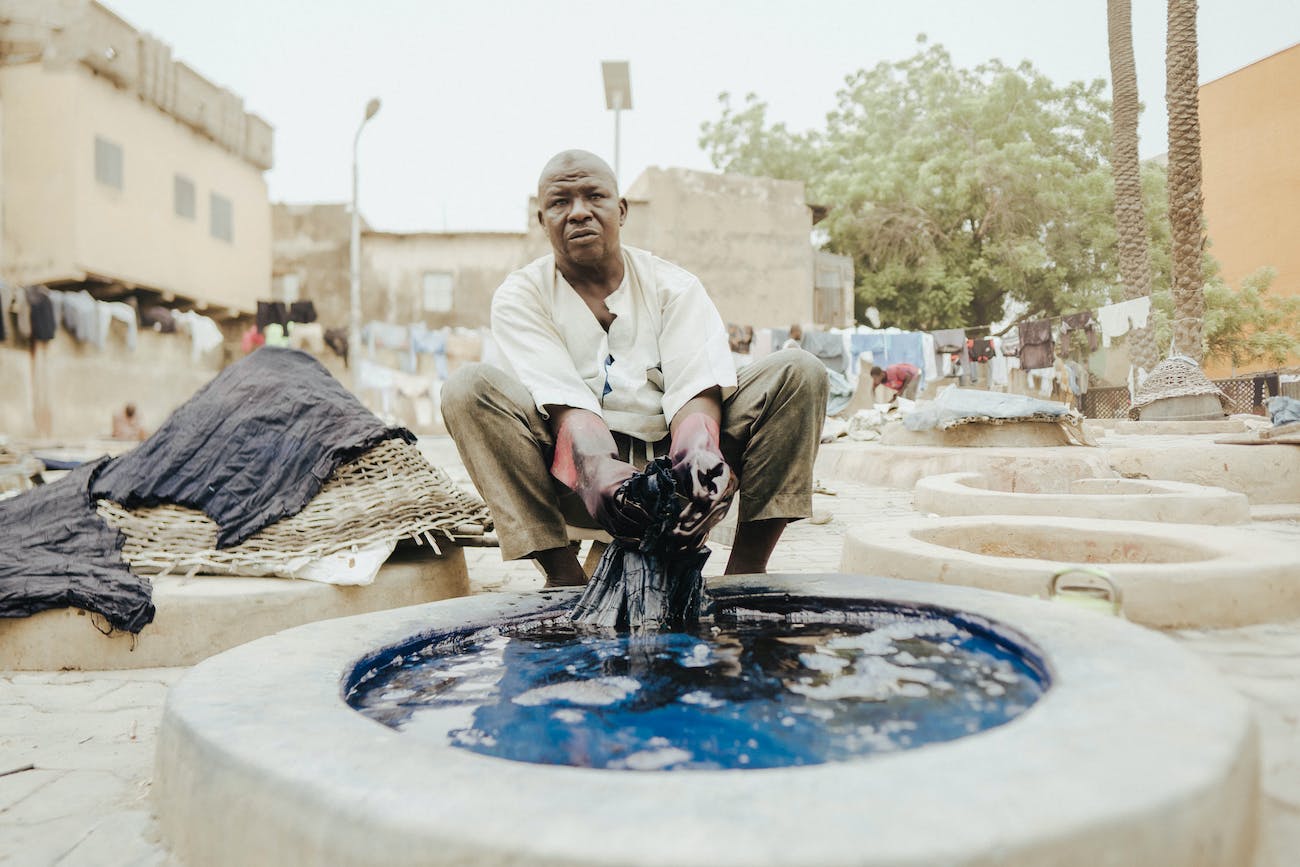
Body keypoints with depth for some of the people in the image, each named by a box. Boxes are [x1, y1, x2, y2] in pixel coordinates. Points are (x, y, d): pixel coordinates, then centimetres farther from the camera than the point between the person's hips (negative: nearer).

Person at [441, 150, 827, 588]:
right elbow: (564, 402, -14)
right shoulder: (521, 296, 3)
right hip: (577, 480, -1)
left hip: (676, 471, 2)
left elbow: (696, 390, -10)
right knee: (470, 387, -23)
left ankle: (746, 572, -20)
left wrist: (697, 451, -34)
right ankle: (564, 576, -26)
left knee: (798, 372, -14)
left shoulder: (673, 285, 7)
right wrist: (598, 470, -36)